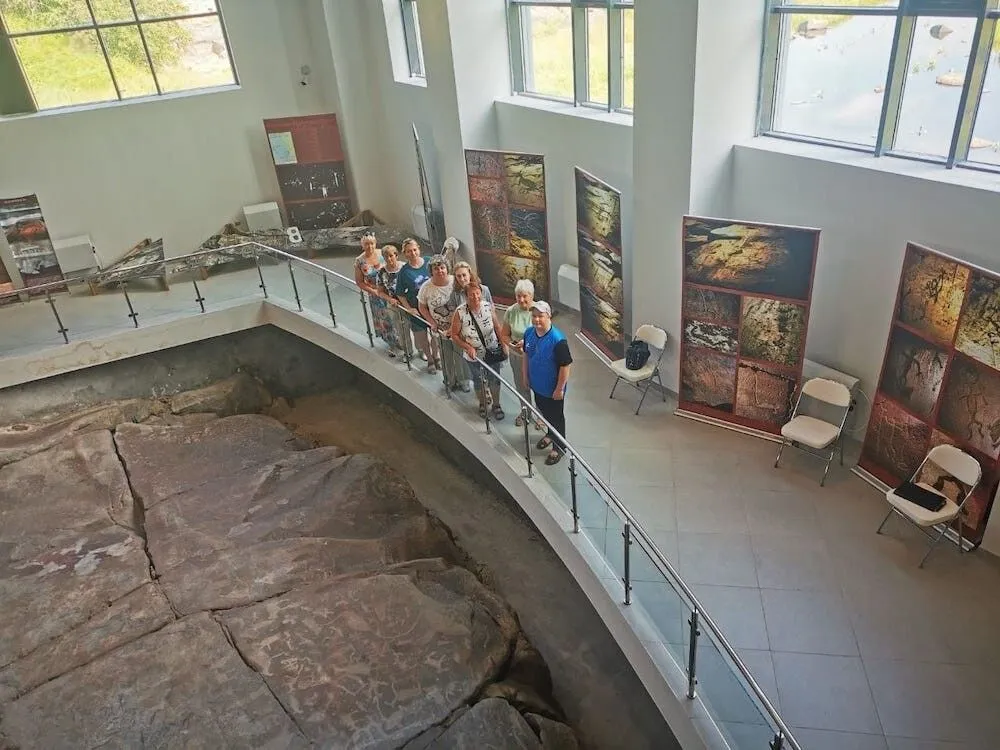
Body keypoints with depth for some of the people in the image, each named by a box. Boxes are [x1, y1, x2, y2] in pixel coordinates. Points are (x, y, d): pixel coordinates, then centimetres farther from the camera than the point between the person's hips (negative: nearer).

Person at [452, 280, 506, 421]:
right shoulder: (460, 313, -25)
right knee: (478, 380, 22)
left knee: (494, 379, 17)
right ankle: (482, 403, 48)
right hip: (473, 355, -1)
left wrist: (503, 345, 1)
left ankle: (496, 405, 41)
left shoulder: (489, 307, -18)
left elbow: (497, 326, -3)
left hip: (492, 351, 1)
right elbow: (455, 335, -14)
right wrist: (468, 347, -24)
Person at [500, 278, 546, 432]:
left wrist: (528, 342, -27)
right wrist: (512, 345, -21)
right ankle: (525, 411, 48)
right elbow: (504, 335, -1)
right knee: (521, 386, 22)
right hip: (517, 356, 3)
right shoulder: (511, 311, -11)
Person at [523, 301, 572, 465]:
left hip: (553, 389, -7)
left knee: (556, 417, 14)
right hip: (536, 385, 7)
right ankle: (550, 434, 54)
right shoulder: (529, 333, -8)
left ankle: (559, 447, 34)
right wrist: (525, 376, 11)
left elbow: (565, 366, -24)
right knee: (544, 412, 28)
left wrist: (559, 389, -20)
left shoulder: (558, 340, -30)